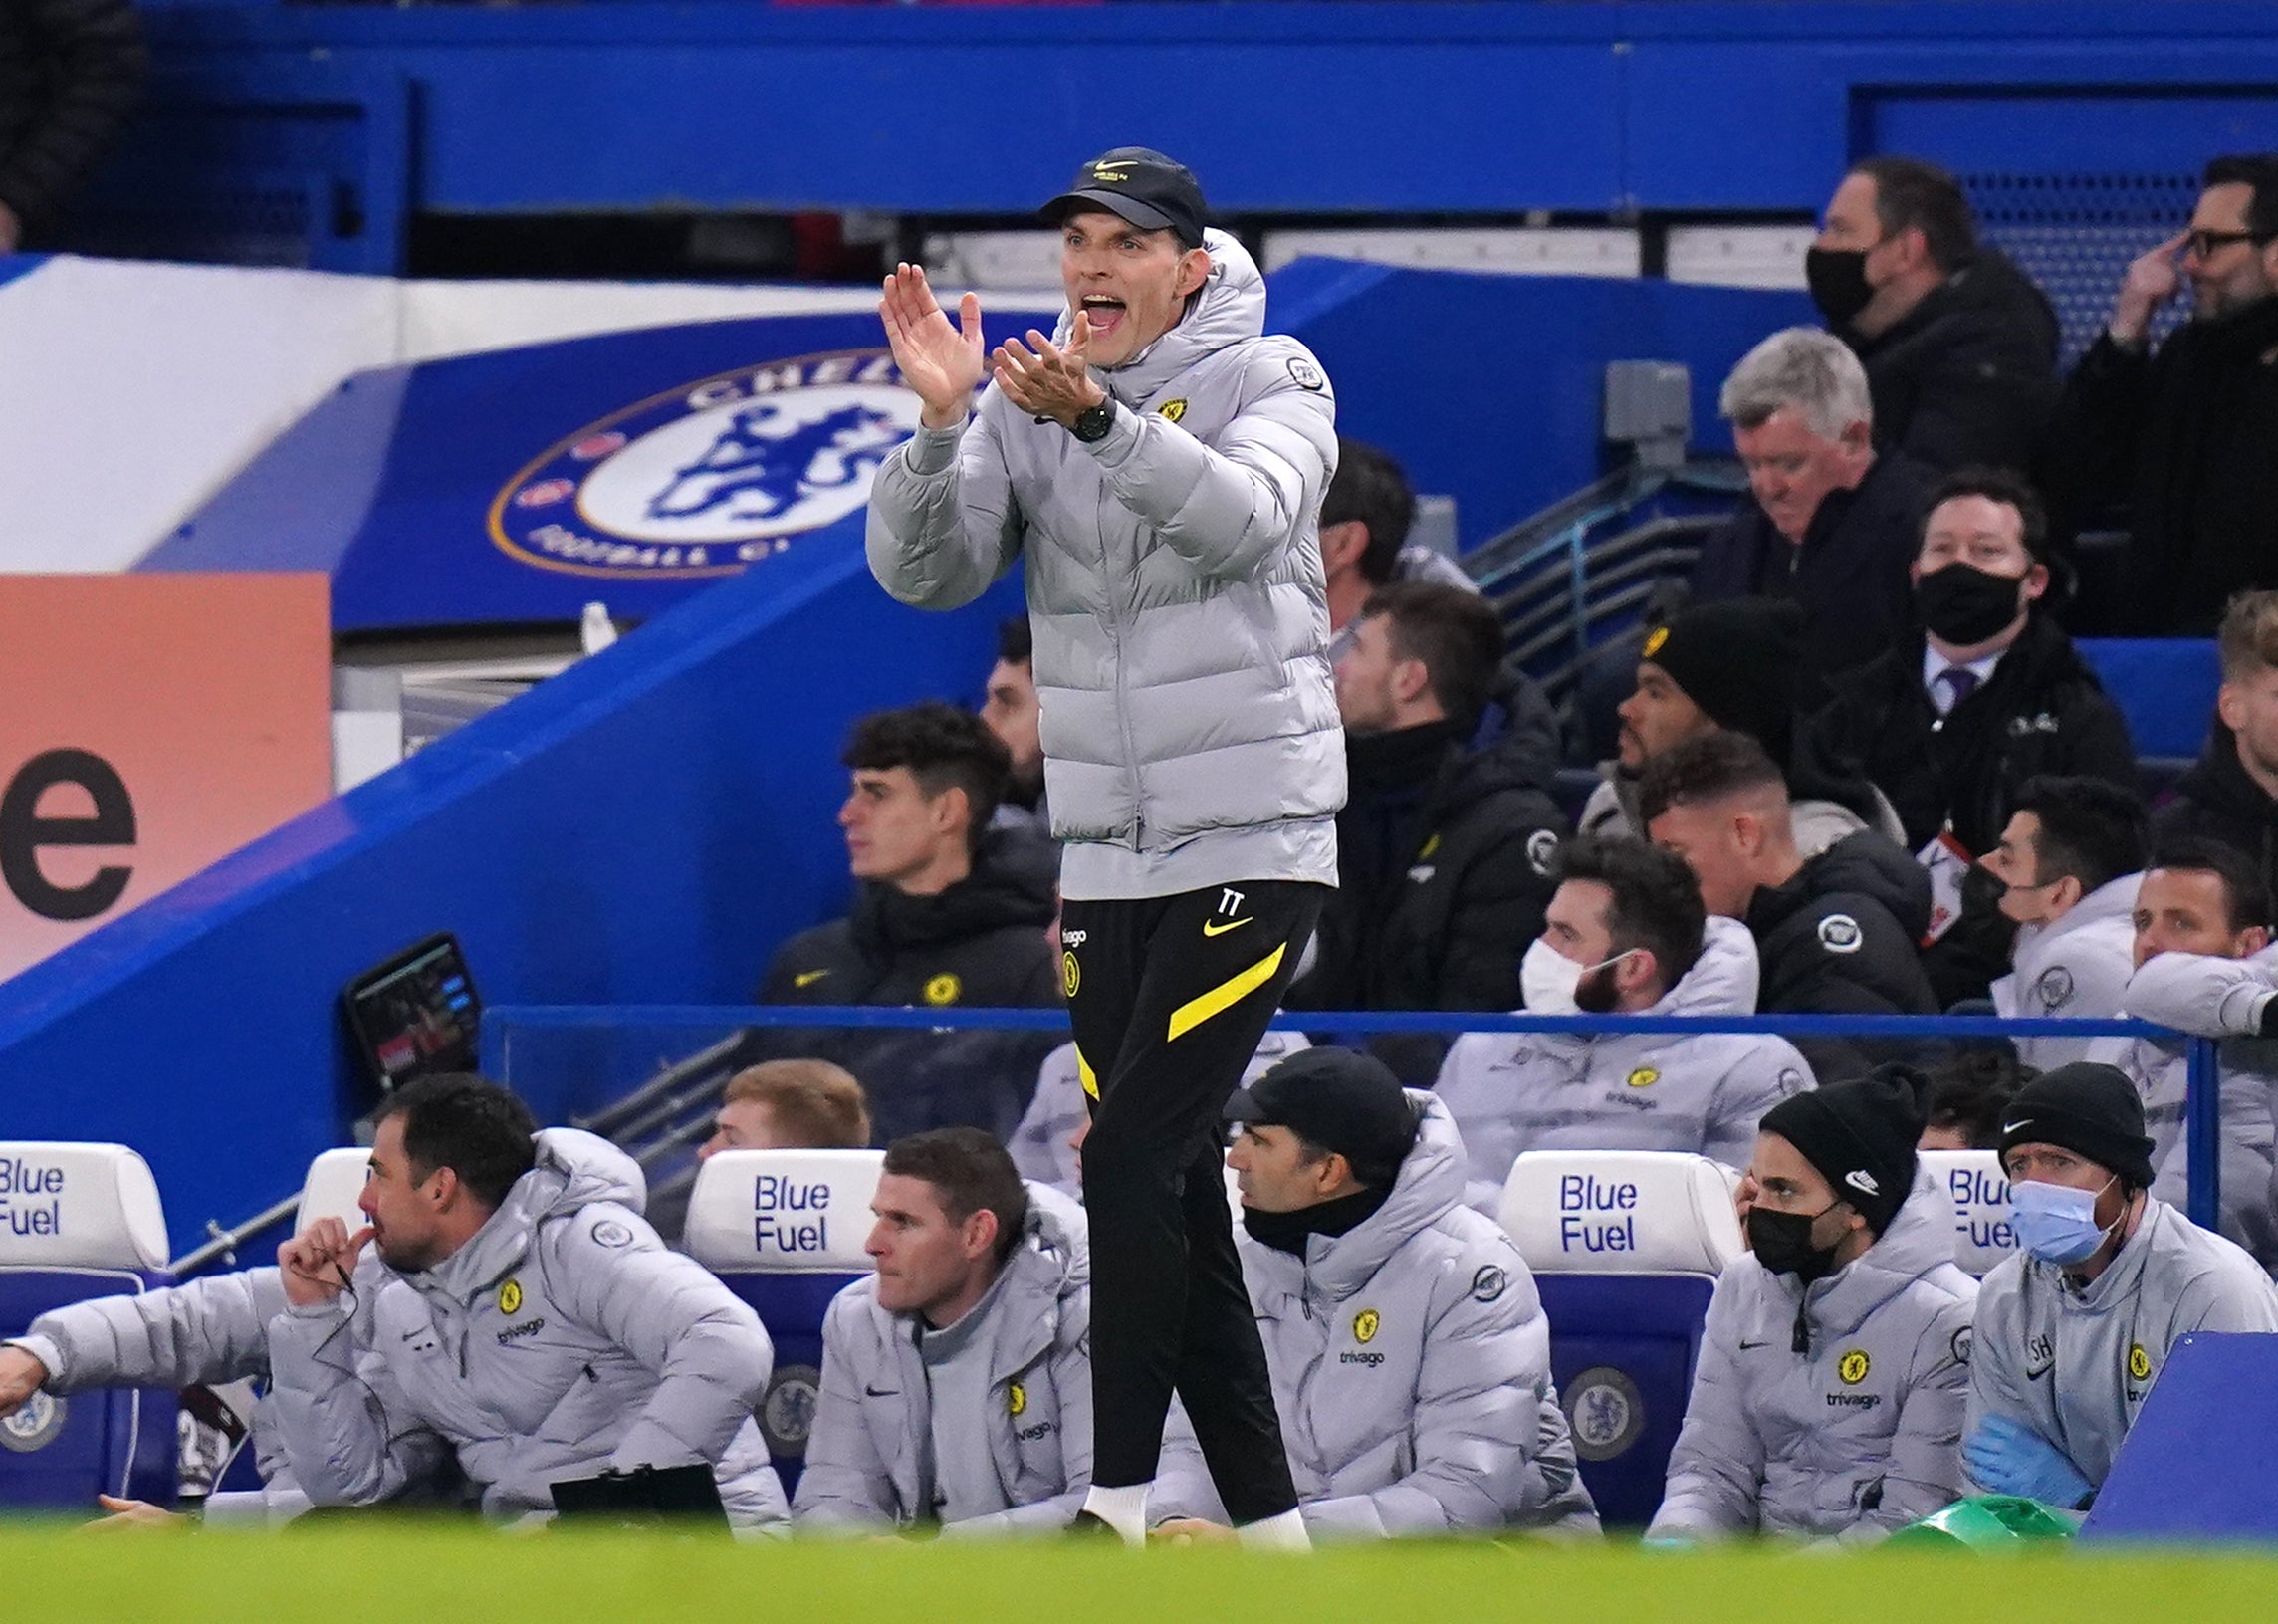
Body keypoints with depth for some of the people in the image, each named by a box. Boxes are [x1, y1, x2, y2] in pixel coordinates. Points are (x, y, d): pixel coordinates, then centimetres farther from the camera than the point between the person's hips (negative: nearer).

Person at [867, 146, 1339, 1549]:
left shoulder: (1271, 380, -5)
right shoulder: (1024, 406, 7)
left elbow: (1245, 518, -26)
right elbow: (923, 574, -5)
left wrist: (1099, 420, -42)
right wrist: (940, 423, -22)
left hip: (1255, 851, -6)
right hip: (1108, 863, 6)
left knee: (1134, 1166, -15)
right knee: (1174, 1201, 7)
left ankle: (1113, 1501, -12)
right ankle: (1268, 1530, 13)